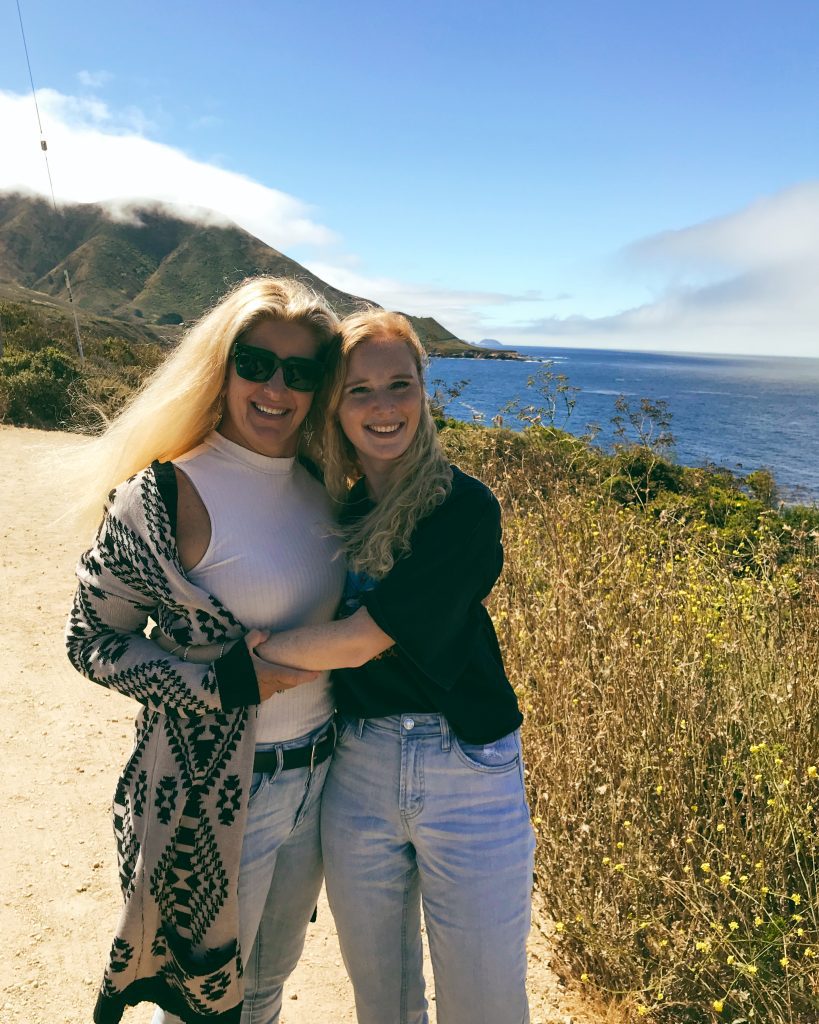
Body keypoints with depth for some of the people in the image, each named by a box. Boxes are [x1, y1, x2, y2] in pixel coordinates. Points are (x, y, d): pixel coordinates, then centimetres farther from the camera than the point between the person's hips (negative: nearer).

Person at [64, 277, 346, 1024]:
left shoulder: (319, 483, -1)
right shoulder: (166, 496, -20)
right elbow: (90, 640, -13)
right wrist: (223, 683, -23)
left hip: (317, 776, 6)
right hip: (216, 794, -5)